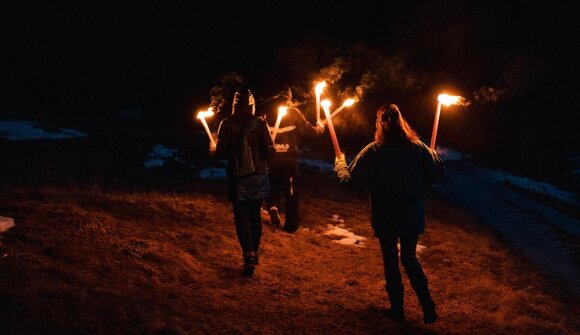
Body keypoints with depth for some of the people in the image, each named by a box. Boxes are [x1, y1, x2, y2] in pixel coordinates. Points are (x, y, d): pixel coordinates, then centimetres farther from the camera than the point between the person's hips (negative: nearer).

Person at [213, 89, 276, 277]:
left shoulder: (226, 124, -6)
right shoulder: (260, 124, -7)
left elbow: (220, 152, -7)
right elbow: (270, 151, -9)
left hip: (237, 177, -1)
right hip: (258, 176, 1)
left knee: (241, 218, 2)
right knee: (255, 216, 16)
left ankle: (249, 257, -11)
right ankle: (255, 253, 28)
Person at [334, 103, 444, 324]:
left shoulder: (373, 151, -14)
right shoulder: (417, 147, -5)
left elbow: (350, 179, -12)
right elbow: (437, 173, 2)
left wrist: (339, 162, 6)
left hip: (386, 219, -3)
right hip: (413, 217, 3)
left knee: (390, 261, 13)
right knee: (410, 258, 19)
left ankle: (397, 309, 20)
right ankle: (428, 308, 13)